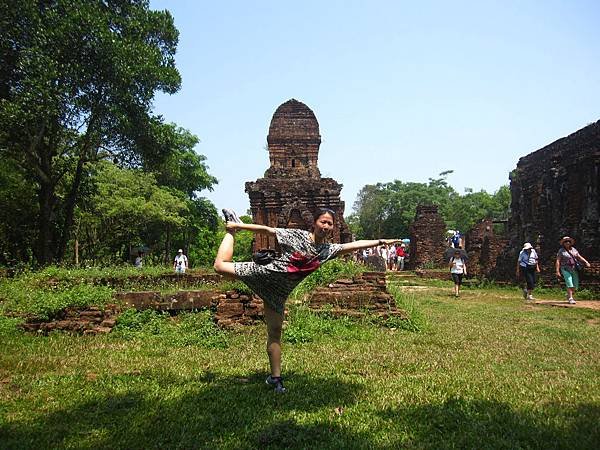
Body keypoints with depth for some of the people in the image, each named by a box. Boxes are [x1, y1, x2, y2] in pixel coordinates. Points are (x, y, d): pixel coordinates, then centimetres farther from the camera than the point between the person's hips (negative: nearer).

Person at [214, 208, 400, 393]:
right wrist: (239, 226, -9)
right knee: (221, 265, -5)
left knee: (275, 332, 2)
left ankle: (275, 378, 12)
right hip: (264, 274, -3)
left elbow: (355, 245, 2)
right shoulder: (296, 235, -9)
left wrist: (381, 241, -1)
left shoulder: (328, 250, 3)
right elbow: (267, 230, -8)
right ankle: (233, 227, 18)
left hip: (278, 293, 3)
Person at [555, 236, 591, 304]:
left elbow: (580, 257, 9)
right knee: (569, 284, -15)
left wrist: (586, 262, -9)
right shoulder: (561, 251, -3)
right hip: (566, 270, -5)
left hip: (574, 270, 5)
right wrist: (557, 271, -12)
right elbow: (558, 261, -6)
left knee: (575, 286, 6)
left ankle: (568, 295, 28)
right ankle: (570, 299, -10)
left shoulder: (573, 249, 11)